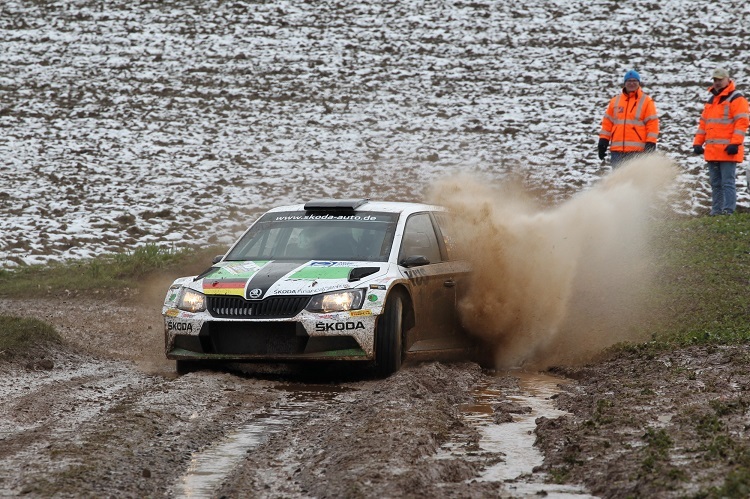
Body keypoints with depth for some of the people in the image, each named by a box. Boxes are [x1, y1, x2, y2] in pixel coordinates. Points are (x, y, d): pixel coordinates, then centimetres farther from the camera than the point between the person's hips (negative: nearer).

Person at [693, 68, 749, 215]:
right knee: (715, 183, 10)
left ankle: (728, 210, -11)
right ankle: (716, 210, 13)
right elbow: (703, 123, 24)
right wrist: (698, 143, 15)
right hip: (712, 151, 8)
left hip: (727, 150, -8)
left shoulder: (736, 99, -4)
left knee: (727, 182, -10)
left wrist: (735, 143, -20)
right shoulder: (710, 100, 21)